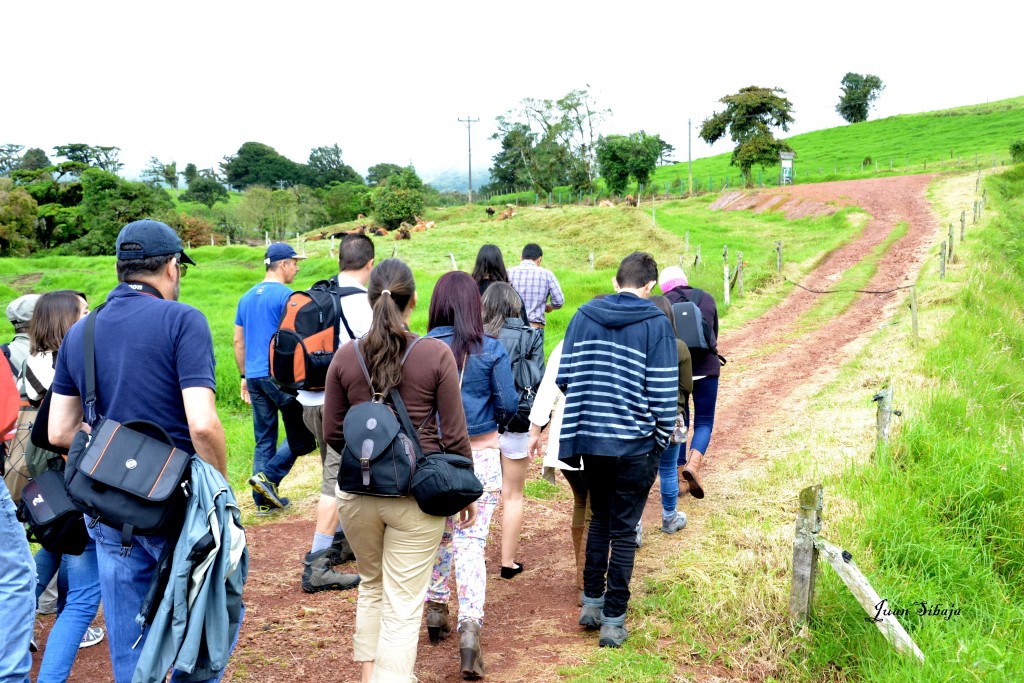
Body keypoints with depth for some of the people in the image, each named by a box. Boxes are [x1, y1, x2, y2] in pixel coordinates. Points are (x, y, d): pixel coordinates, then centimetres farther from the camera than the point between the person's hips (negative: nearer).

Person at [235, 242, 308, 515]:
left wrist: (244, 375, 22)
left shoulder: (247, 298, 14)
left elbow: (238, 342, 17)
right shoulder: (285, 295, -9)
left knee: (264, 439, 11)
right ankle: (268, 476, -6)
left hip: (254, 376, 7)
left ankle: (264, 501, 13)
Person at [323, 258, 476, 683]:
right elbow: (454, 435, -7)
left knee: (372, 584, 25)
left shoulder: (346, 356, -4)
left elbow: (332, 433, 3)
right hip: (417, 495, -3)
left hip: (358, 491, 3)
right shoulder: (436, 354, -10)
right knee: (403, 604, 5)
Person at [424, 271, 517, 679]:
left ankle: (436, 611, 34)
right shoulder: (492, 350, -8)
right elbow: (509, 405, -6)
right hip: (481, 456, -1)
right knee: (471, 542, 0)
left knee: (438, 535, 21)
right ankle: (469, 627, -12)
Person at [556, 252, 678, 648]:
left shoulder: (583, 316, 2)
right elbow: (663, 392, -11)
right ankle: (613, 620, 11)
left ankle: (591, 603, 27)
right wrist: (663, 438, 3)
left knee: (599, 519, 22)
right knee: (624, 530, 6)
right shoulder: (655, 324, -9)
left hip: (589, 438, 4)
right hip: (636, 444, -4)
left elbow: (564, 377, 3)